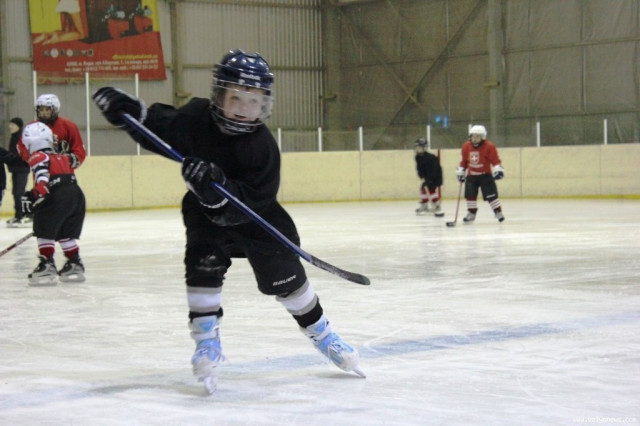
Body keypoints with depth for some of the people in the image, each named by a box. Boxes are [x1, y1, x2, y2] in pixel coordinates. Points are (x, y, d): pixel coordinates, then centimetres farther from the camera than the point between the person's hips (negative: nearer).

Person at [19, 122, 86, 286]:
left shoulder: (38, 157, 2)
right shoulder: (62, 157, 26)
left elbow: (42, 174, -18)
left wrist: (36, 194, -27)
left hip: (59, 198, -8)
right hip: (77, 195, 8)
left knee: (44, 230, 0)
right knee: (66, 233, 22)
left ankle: (47, 265, -9)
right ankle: (75, 265, 27)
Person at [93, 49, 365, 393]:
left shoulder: (262, 147, -29)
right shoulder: (195, 118, -20)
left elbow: (248, 203, -34)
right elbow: (158, 128, -2)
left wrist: (217, 188, -51)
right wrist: (126, 110, -19)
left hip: (256, 216, -2)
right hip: (205, 213, 2)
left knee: (288, 280, 5)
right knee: (203, 266, -20)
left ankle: (322, 335, 27)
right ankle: (207, 344, -7)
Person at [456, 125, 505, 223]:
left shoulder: (489, 146, -13)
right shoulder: (466, 146, 0)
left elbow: (495, 160, -12)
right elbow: (464, 161, 11)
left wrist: (498, 170, -23)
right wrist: (460, 172, 14)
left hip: (485, 175, -4)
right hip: (471, 176, 4)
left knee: (491, 195, -7)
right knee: (470, 195, -1)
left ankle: (498, 212, 4)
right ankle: (471, 213, 14)